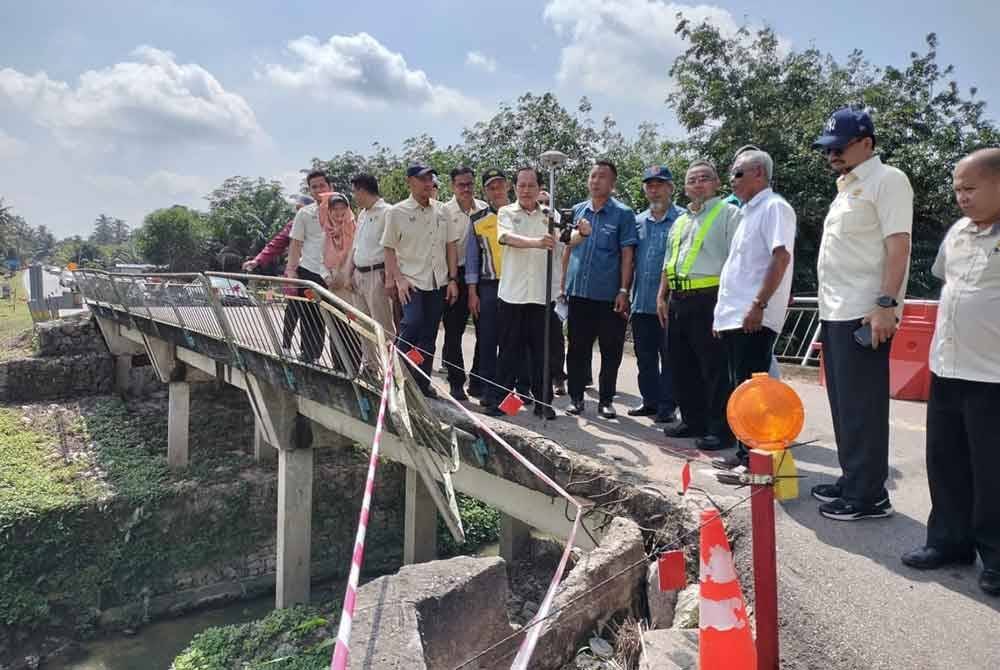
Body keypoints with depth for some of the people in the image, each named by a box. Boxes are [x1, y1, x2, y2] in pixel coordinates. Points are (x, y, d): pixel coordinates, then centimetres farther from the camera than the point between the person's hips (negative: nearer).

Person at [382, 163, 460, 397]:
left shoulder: (440, 210, 9)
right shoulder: (397, 212, -1)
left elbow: (451, 245, 11)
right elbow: (389, 248, -1)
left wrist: (452, 279, 4)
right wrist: (398, 279, -11)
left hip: (438, 282, 4)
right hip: (411, 281, -4)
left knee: (429, 335, 7)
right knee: (412, 324, -19)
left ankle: (423, 383, 17)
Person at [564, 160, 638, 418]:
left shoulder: (622, 214, 0)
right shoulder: (577, 211, 11)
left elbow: (627, 255, -4)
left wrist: (624, 291, -11)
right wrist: (563, 283, 11)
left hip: (609, 295, -3)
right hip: (578, 291, 3)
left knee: (611, 351, 5)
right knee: (578, 349, 9)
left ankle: (605, 400, 18)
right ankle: (576, 397, 20)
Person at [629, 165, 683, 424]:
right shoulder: (637, 221, 13)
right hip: (641, 302, 5)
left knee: (669, 357, 2)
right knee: (645, 356, 12)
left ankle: (667, 405, 11)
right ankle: (650, 400, 24)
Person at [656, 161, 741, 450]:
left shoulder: (728, 213, 0)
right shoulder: (679, 222, 23)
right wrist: (662, 296, 17)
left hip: (708, 298, -8)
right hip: (678, 299, 8)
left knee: (714, 367, -5)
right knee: (682, 365, 12)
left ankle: (720, 429, 3)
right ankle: (693, 420, 24)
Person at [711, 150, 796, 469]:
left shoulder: (774, 207, -6)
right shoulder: (749, 212, 23)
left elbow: (781, 257, -18)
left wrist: (759, 304, -24)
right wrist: (723, 311, 22)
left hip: (754, 318, -9)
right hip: (734, 317, 9)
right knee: (739, 388, 12)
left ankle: (755, 458, -1)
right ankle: (744, 452, 19)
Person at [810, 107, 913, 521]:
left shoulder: (886, 180, -6)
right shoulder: (847, 188, 20)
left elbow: (897, 246, -15)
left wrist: (886, 304, -22)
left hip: (864, 316, -9)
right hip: (836, 314, 9)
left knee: (862, 410, -4)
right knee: (844, 407, 14)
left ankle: (869, 496, 4)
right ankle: (852, 481, 25)